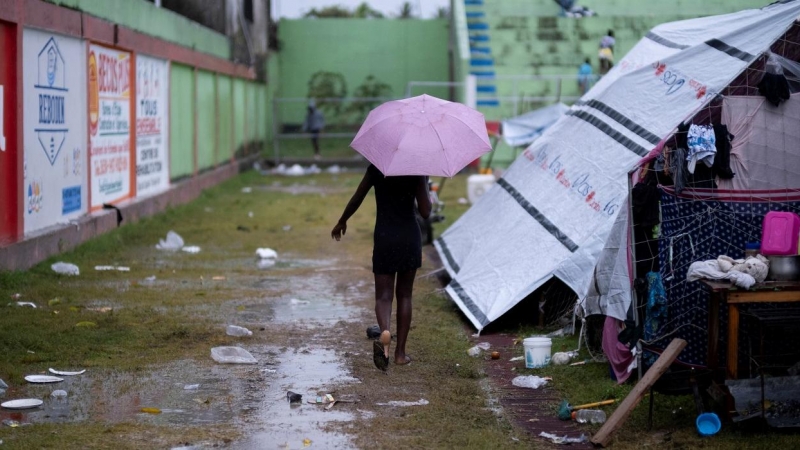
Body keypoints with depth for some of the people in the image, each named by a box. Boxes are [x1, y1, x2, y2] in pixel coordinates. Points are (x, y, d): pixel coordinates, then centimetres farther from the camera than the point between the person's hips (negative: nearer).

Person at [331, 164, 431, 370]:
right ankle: (400, 352, 13)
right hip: (409, 237, 0)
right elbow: (425, 212, -8)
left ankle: (385, 331, -30)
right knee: (404, 295, 13)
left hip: (384, 237, 0)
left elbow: (356, 200, 5)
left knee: (383, 295, 2)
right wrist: (425, 186, 10)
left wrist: (342, 222, 21)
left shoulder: (376, 168, -1)